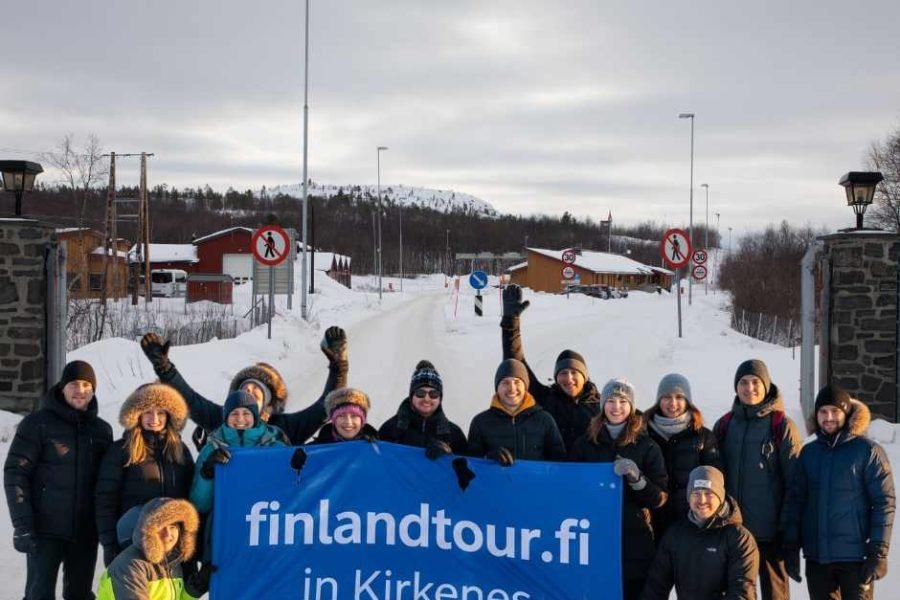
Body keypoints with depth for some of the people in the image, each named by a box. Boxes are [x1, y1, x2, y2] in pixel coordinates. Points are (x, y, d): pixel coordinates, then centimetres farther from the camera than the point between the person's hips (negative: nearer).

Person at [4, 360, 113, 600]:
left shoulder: (102, 429, 9)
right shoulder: (38, 424, -4)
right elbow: (15, 474, -8)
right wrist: (22, 524, -15)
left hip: (86, 532, 4)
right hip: (46, 529, -4)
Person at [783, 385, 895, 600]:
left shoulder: (868, 451, -5)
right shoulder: (809, 452, 8)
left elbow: (884, 503, -7)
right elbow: (796, 500, 11)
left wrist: (878, 551, -13)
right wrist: (791, 546, 5)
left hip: (855, 556, -4)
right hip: (816, 556, 4)